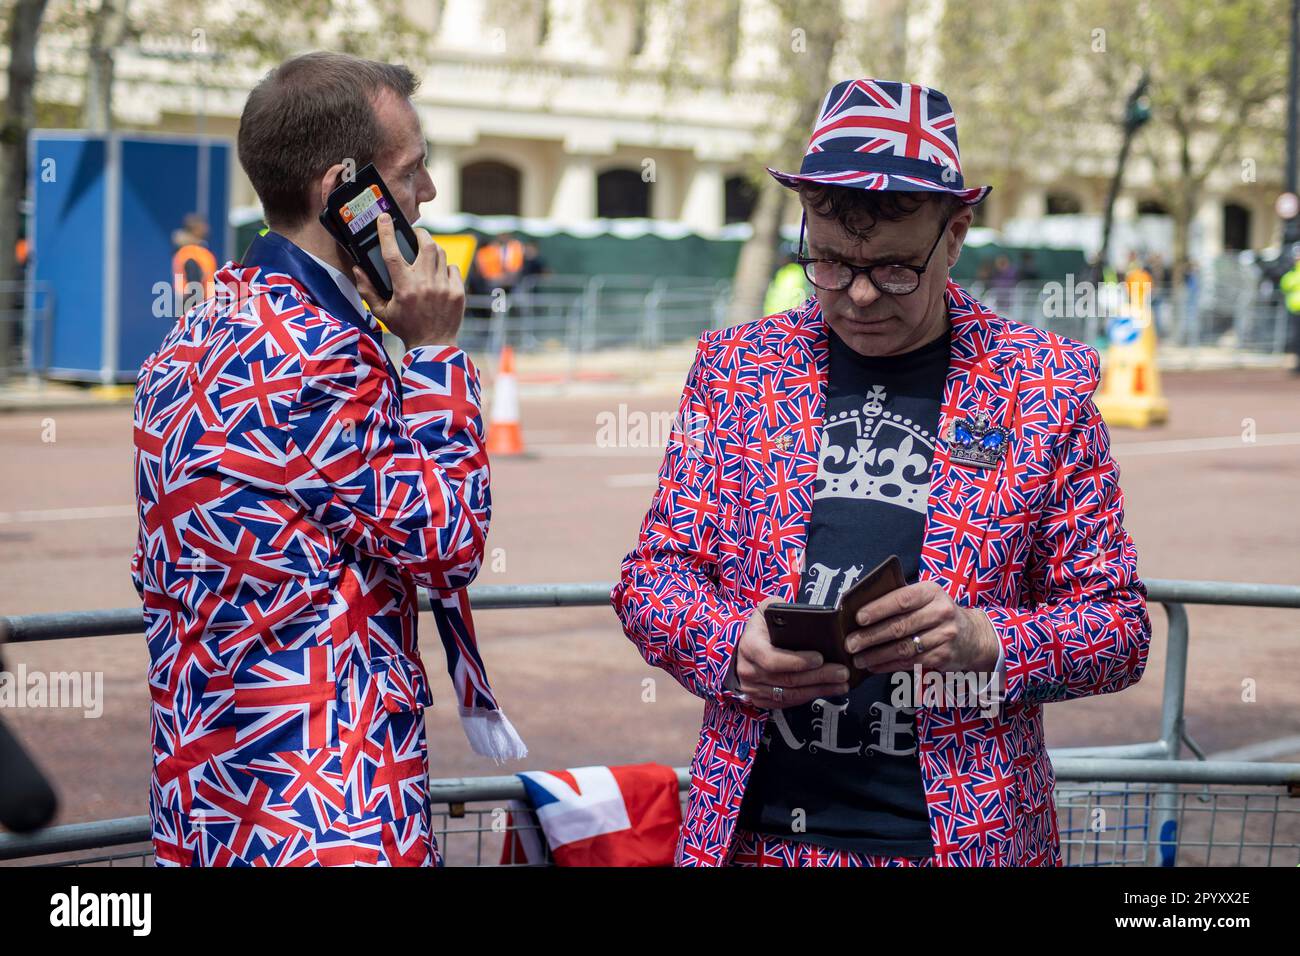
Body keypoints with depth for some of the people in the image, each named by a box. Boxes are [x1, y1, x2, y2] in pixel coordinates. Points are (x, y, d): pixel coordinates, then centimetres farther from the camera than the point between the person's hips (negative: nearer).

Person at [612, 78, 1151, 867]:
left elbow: (1119, 625, 1)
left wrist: (984, 642, -18)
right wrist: (732, 643, -15)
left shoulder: (1047, 386, -1)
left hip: (964, 835, -1)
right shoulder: (736, 366, 4)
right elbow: (653, 577, 6)